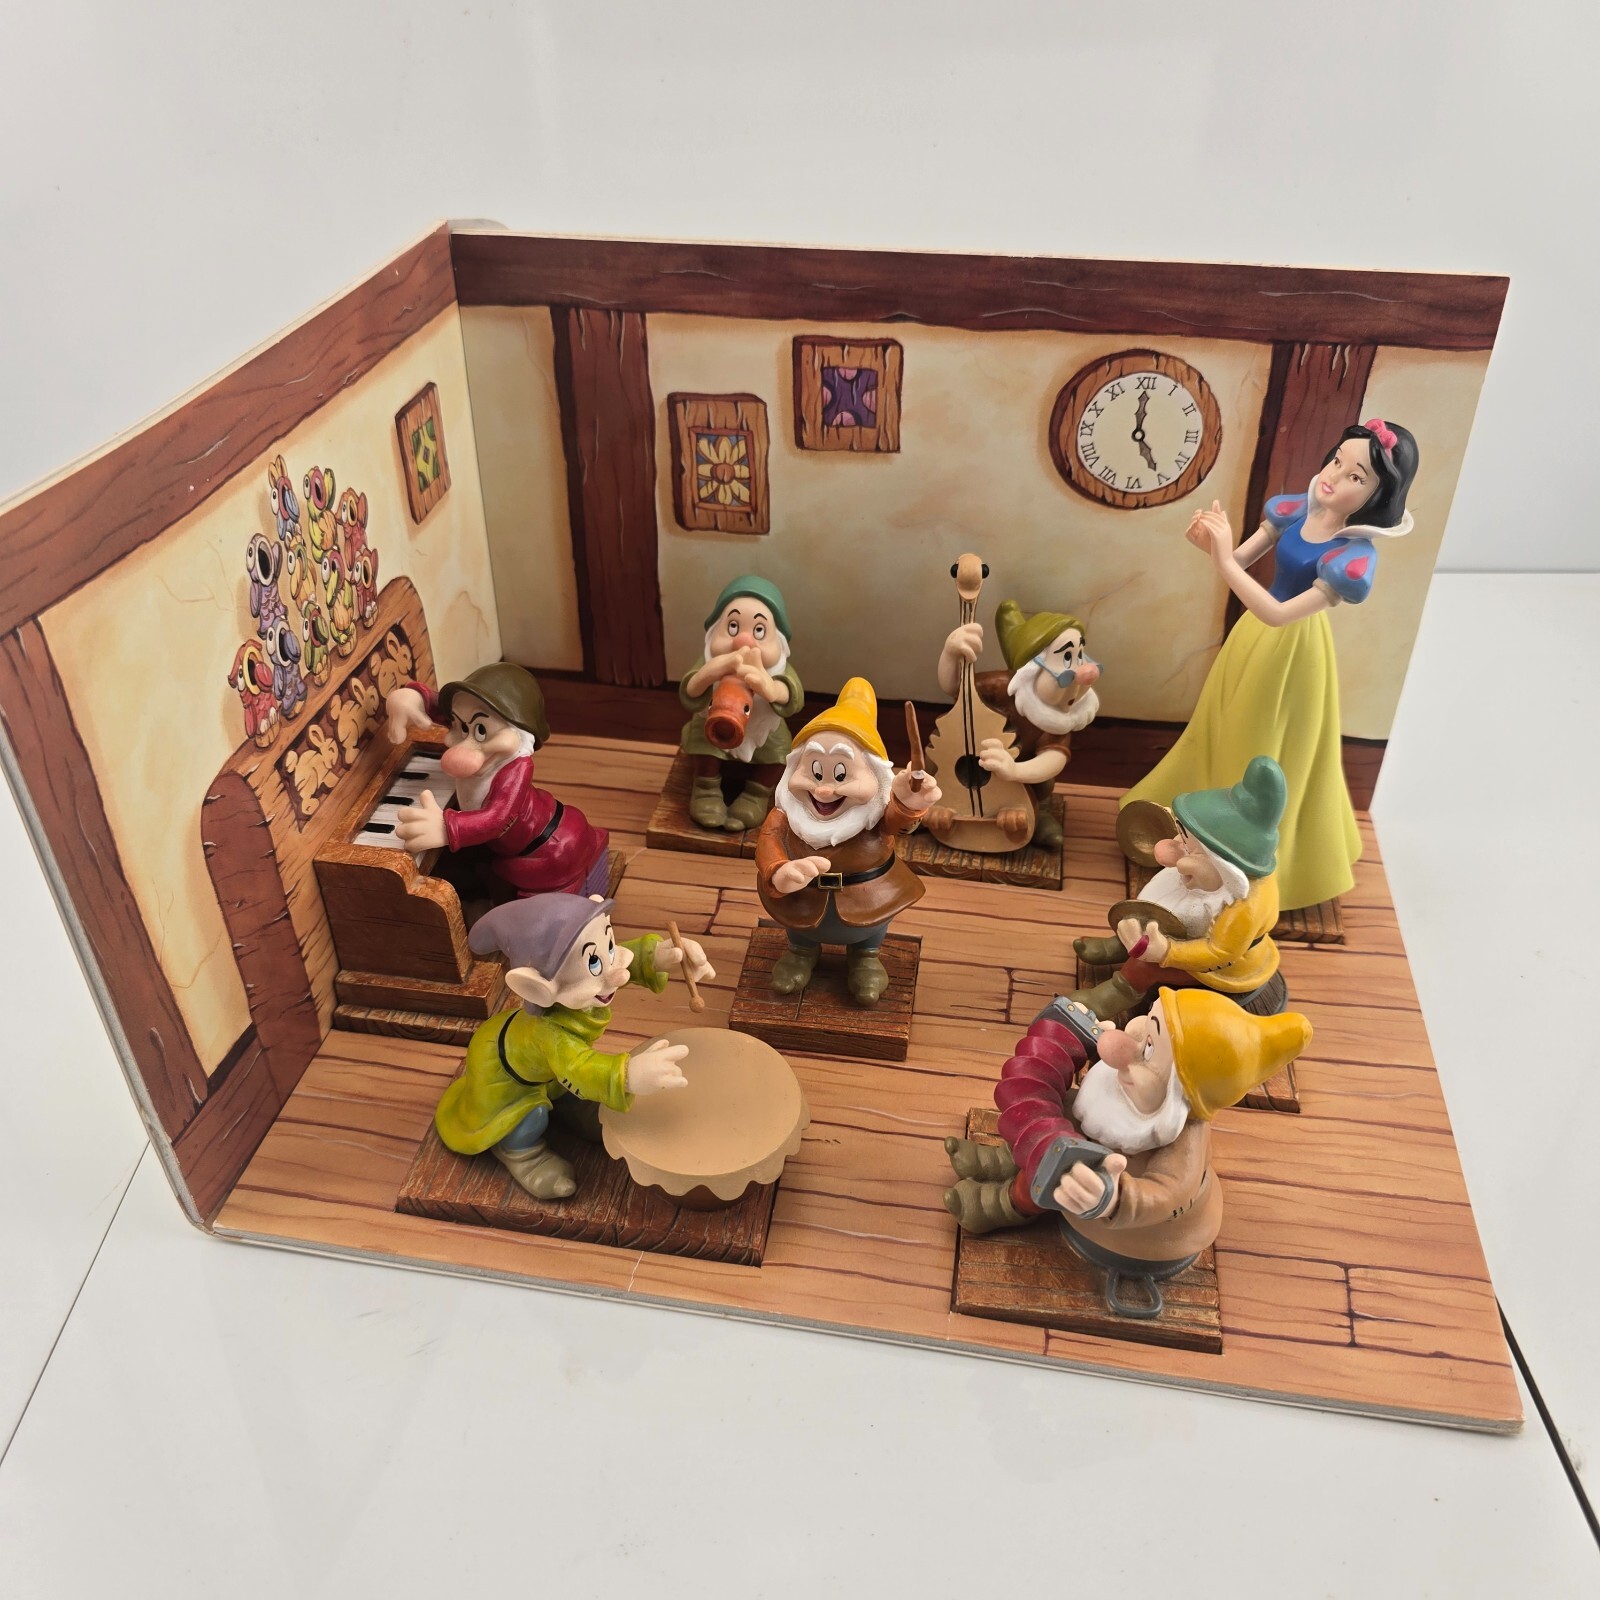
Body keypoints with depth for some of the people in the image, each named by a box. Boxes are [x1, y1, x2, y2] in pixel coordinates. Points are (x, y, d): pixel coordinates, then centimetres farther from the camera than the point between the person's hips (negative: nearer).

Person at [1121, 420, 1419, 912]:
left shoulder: (1354, 556, -30)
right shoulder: (1295, 510, -11)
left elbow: (1278, 614, -36)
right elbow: (1243, 561, -4)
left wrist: (1223, 562, -42)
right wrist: (1213, 547, -26)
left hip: (1293, 650, -7)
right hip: (1255, 632, 7)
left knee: (1271, 751, 12)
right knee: (1228, 732, 25)